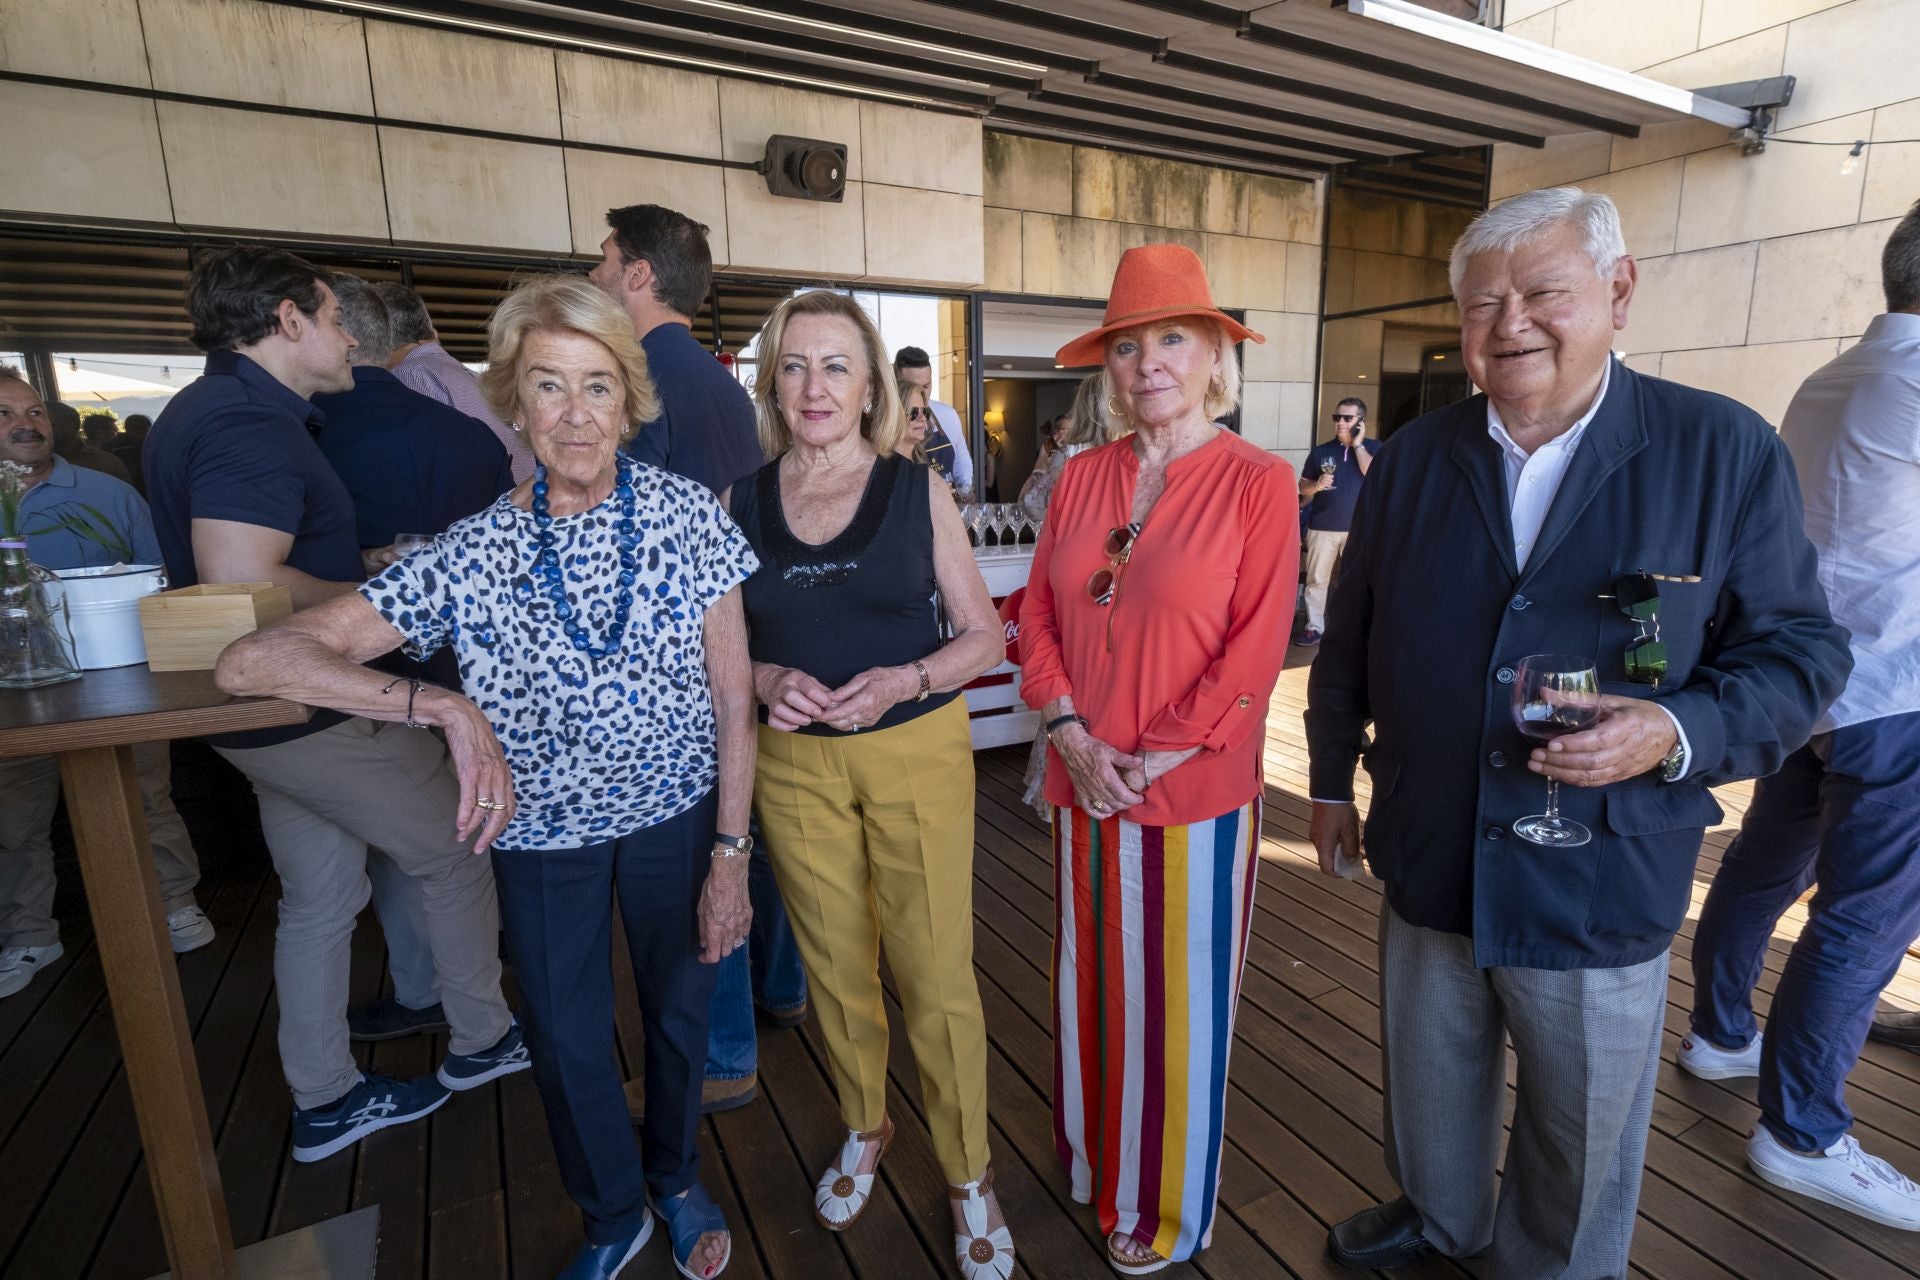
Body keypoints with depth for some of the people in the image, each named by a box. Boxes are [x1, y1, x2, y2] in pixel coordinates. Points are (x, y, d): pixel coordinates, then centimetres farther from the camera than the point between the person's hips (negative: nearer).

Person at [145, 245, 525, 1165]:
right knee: (458, 851, 7)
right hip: (313, 712, -10)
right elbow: (242, 579, -32)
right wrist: (366, 594, -15)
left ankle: (325, 1100, 30)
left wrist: (366, 565, 12)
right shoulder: (251, 423, -21)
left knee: (321, 899, 17)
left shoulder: (208, 409, 13)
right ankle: (481, 1042, 25)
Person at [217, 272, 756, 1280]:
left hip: (677, 813, 0)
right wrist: (444, 706, -31)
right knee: (566, 1041, 16)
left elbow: (732, 700, -9)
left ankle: (677, 1182, 51)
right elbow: (249, 662, -17)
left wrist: (730, 853, -9)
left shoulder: (687, 515, -13)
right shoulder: (473, 553, -13)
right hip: (541, 830, 0)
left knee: (679, 1009, 19)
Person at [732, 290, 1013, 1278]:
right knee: (836, 968, 17)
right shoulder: (740, 500, 3)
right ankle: (863, 1129, 44)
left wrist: (908, 678, -18)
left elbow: (984, 636, -1)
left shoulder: (917, 491, -2)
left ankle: (967, 1172, 28)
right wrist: (767, 680, -12)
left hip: (917, 757, -2)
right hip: (796, 765, 2)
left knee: (937, 974, 2)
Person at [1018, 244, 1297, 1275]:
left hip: (1194, 794, -4)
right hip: (1086, 789, 4)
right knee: (1089, 984, 20)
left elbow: (1255, 650, -13)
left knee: (1178, 1005, 13)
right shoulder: (1082, 477, 5)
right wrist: (1072, 737, -9)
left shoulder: (1257, 482, -8)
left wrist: (1152, 761, -13)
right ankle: (1090, 1160, 46)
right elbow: (1038, 613, 3)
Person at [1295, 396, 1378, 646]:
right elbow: (1303, 486, 8)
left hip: (1359, 528, -1)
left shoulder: (1373, 448, 4)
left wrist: (1358, 445, -11)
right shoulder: (1321, 451, 6)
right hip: (1322, 527, 1)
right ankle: (1314, 627, 12)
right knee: (1316, 579, 4)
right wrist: (1317, 485, -14)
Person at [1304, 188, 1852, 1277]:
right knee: (1429, 1091, 25)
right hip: (1427, 868, 3)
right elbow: (1350, 640, 6)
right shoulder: (1411, 459, 0)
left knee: (1581, 1145, 19)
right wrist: (1331, 783, 11)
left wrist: (1677, 731, -24)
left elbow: (1800, 650, -4)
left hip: (1603, 891, -2)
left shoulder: (1726, 451, -8)